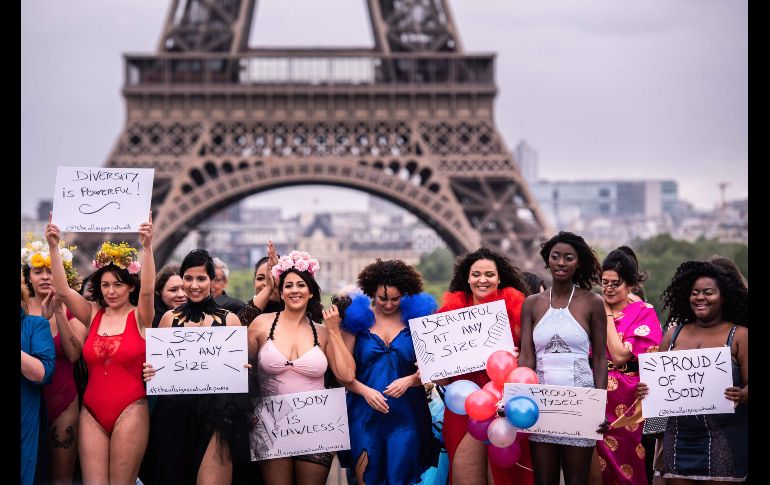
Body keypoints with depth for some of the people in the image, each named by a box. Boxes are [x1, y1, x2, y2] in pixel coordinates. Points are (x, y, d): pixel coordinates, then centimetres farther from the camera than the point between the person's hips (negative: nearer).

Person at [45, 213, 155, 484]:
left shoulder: (139, 317, -1)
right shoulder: (93, 315, 8)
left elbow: (147, 290, -20)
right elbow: (62, 290, -3)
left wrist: (147, 246, -33)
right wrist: (53, 247, -14)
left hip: (130, 412, -3)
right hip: (92, 413, 3)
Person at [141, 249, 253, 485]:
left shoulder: (230, 320, 5)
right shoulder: (170, 318, 9)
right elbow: (156, 362, 14)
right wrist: (149, 372, -7)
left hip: (216, 413, -2)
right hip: (174, 413, 2)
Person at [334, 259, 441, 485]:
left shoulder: (416, 316, 4)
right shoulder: (357, 317, 2)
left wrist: (409, 380, -15)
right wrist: (365, 391, -15)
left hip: (406, 414, 0)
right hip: (365, 414, 0)